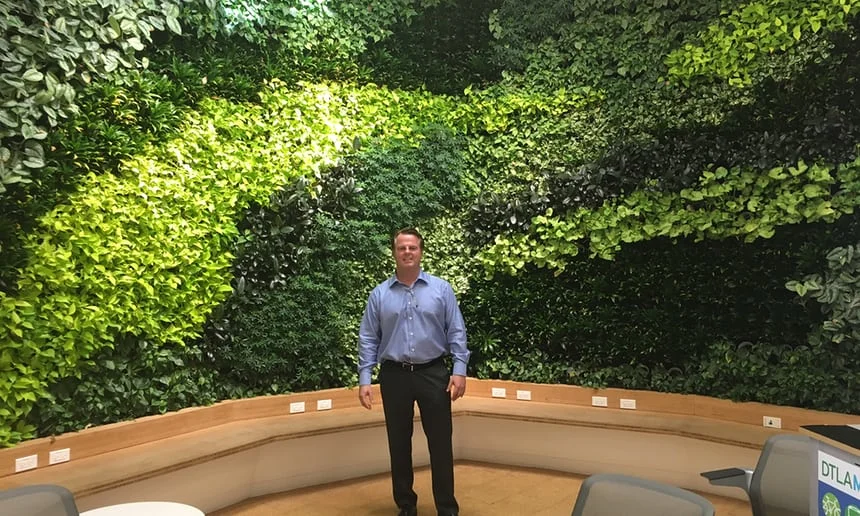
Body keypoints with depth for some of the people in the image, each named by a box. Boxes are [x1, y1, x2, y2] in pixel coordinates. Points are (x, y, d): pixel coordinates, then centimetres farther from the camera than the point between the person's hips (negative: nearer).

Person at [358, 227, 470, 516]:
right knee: (399, 444, 11)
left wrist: (459, 370, -9)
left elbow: (456, 332, 0)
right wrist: (364, 379, -4)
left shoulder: (441, 289, 1)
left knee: (440, 443, 5)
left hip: (433, 373, -1)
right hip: (394, 376, 1)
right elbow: (368, 339, 3)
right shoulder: (379, 294, 3)